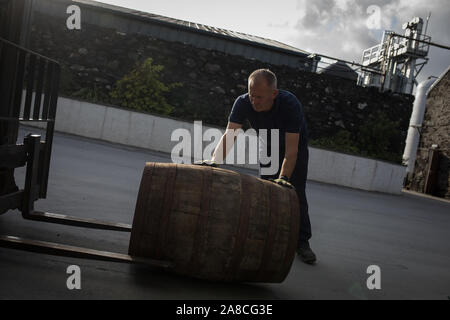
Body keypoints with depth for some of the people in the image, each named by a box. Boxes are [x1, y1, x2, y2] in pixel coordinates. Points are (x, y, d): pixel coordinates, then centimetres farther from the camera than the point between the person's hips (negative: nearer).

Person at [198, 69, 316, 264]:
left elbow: (291, 148, -42)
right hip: (268, 146, 3)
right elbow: (230, 134, -37)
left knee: (295, 193, -8)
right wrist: (214, 161, -52)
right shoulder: (243, 103, -30)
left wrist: (283, 178, -52)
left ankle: (302, 242, 2)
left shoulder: (290, 104, -39)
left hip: (295, 145, -3)